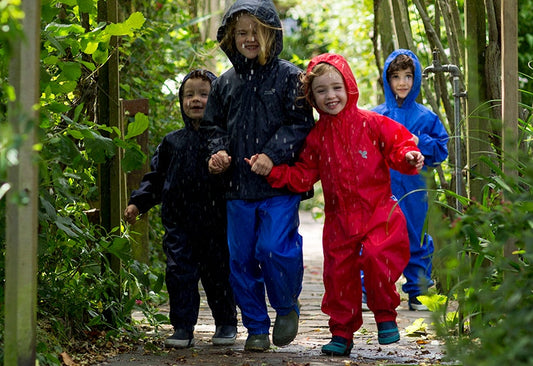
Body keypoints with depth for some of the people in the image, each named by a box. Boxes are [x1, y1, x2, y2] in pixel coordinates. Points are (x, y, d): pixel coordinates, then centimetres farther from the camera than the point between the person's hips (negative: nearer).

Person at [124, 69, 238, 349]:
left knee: (218, 274, 6)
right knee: (179, 273, -3)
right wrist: (138, 202, 7)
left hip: (215, 223, -2)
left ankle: (226, 325, 22)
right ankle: (183, 328, 6)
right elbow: (156, 177, 15)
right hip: (179, 224, 2)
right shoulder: (172, 142, 10)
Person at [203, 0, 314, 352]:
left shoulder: (288, 75, 0)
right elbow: (214, 124, 21)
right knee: (241, 259, 4)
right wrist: (218, 152, 1)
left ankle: (287, 307, 12)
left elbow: (300, 123, -6)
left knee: (273, 248, -17)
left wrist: (273, 154, -18)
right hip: (239, 188, 5)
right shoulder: (226, 82, 14)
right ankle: (257, 328, 18)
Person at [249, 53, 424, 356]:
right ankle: (342, 334, 19)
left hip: (378, 212, -4)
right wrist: (273, 172, 1)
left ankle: (386, 316, 0)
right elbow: (303, 177, 10)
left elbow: (398, 145, -1)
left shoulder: (371, 123, -1)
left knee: (376, 257, -24)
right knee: (339, 273, 5)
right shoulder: (317, 137, 9)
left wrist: (409, 157, -21)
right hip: (339, 218, 4)